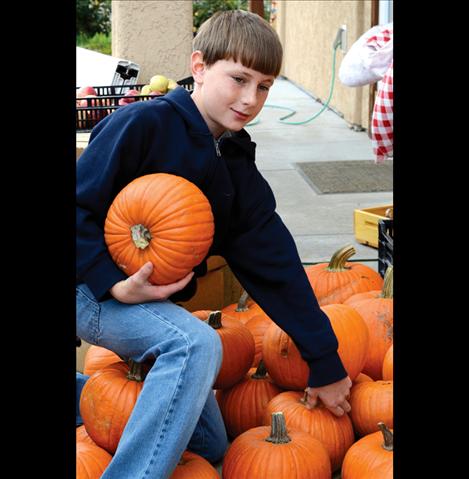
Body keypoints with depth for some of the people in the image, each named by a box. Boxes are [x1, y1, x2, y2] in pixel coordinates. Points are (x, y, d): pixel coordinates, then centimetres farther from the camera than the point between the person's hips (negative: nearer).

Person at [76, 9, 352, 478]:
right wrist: (114, 284, -27)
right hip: (93, 292, -8)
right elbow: (80, 206, -17)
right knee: (197, 344, -35)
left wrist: (325, 362, 0)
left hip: (158, 301, 8)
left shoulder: (238, 169, 3)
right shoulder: (142, 124, -16)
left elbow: (275, 264, 2)